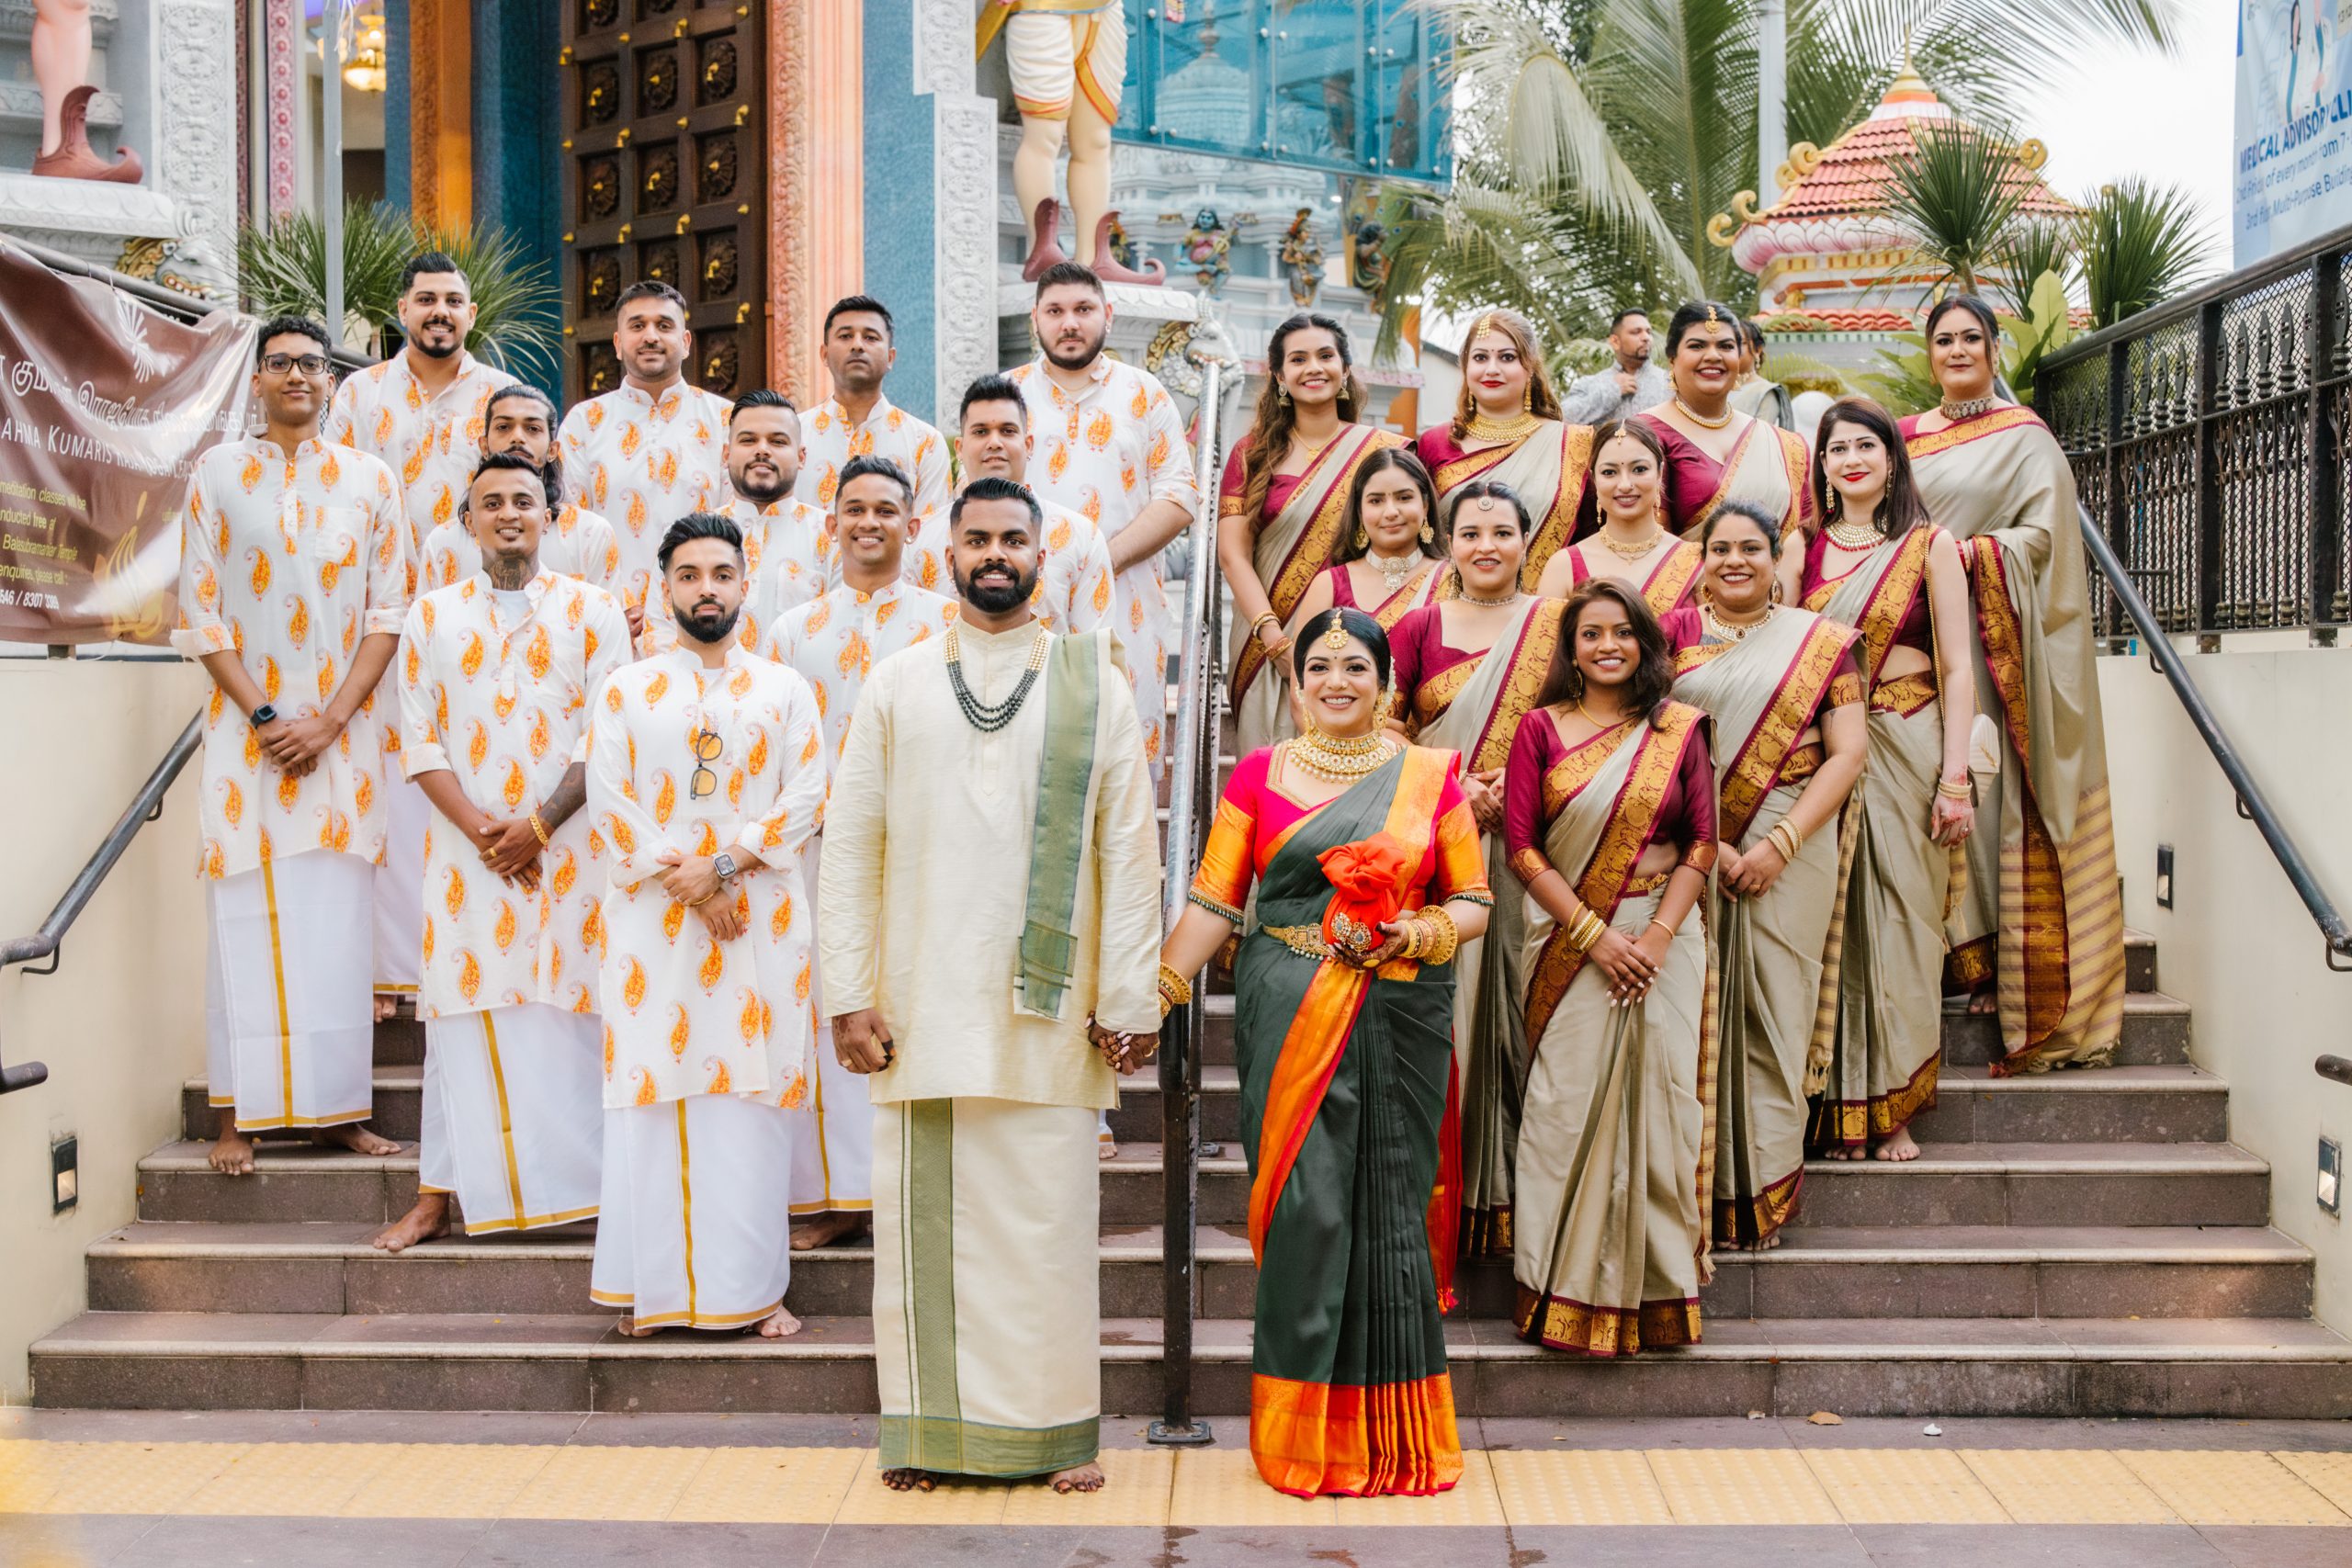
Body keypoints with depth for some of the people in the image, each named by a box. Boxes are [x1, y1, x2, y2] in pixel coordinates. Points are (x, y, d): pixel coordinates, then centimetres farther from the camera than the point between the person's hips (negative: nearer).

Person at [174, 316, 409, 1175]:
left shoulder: (369, 479, 8)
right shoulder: (218, 472, 5)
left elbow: (387, 613, 3)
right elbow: (199, 611, 1)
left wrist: (327, 720, -8)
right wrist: (264, 716, -9)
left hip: (343, 730, 1)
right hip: (245, 725, -1)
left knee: (338, 918, 0)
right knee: (246, 918, -2)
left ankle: (335, 1108, 7)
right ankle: (237, 1114, 2)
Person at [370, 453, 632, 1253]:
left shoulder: (593, 610, 5)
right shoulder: (431, 615, 11)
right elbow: (420, 740, 5)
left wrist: (539, 825, -12)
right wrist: (479, 829, -9)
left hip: (569, 847, -2)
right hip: (466, 848, 2)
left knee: (570, 1010, -3)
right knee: (462, 1012, 3)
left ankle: (584, 1185, 3)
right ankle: (438, 1194, 9)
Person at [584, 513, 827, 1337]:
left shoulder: (785, 690, 11)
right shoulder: (623, 689, 10)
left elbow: (806, 796, 1)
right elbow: (608, 803, 1)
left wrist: (723, 865, -12)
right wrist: (686, 885, -9)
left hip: (759, 920, 0)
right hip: (649, 920, 0)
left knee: (753, 1095, -2)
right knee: (653, 1092, -2)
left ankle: (753, 1286, 4)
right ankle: (654, 1286, 6)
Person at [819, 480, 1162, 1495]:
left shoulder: (1092, 683, 6)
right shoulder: (897, 684, 9)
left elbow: (1128, 848, 2)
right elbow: (851, 845, 6)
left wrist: (1130, 998, -3)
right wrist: (849, 995, -1)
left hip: (1050, 1004, -1)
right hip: (924, 1002, 1)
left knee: (1048, 1212, 1)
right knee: (926, 1211, 4)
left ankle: (1056, 1427, 13)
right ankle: (927, 1427, 15)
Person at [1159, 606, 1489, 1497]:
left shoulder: (1430, 776, 10)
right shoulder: (1261, 774, 8)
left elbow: (1473, 901, 10)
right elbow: (1214, 901, 6)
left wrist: (1420, 934, -10)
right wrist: (1157, 988, -3)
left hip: (1398, 1016, 1)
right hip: (1289, 1016, -1)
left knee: (1389, 1206, 3)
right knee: (1305, 1203, -5)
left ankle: (1392, 1438, 15)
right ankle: (1305, 1433, 7)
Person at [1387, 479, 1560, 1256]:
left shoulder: (1556, 627, 5)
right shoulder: (1418, 628, 8)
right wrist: (1451, 793, -11)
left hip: (1525, 851, -1)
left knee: (1513, 1009, -2)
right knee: (1440, 1009, -2)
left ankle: (1511, 1186, 6)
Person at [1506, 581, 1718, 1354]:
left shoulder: (1680, 729, 7)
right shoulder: (1542, 728, 3)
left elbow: (1702, 843, 3)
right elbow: (1522, 846, -3)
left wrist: (1658, 935, -9)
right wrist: (1594, 935, -10)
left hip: (1664, 937, 1)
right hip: (1570, 938, -1)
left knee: (1658, 1102, 0)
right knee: (1569, 1103, -3)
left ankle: (1656, 1291, 12)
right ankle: (1567, 1294, 8)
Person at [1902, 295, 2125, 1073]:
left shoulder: (2024, 438, 4)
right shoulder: (1907, 439, 17)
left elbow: (2044, 534, -5)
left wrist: (1967, 554, -16)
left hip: (2002, 636, -4)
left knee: (2000, 790, -8)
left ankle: (2023, 971, -6)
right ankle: (1964, 944, 3)